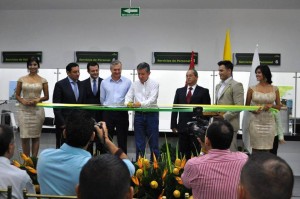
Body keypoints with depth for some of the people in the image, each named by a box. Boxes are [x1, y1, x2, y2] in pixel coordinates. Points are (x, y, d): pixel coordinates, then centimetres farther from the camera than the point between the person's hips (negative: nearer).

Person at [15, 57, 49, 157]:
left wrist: (38, 99, -12)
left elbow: (46, 97, 6)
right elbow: (17, 95, 8)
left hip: (37, 110, 0)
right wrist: (22, 101, -12)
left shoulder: (43, 80, 3)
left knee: (35, 137, 4)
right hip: (24, 110, 0)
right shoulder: (21, 79, 5)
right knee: (24, 136, -1)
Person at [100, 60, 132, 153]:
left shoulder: (127, 82, 1)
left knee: (122, 140, 5)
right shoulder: (104, 82, 6)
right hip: (108, 113, 1)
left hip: (122, 113, -1)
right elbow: (102, 99, 13)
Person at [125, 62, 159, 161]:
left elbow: (152, 99, -15)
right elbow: (128, 96, 3)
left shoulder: (154, 84, -3)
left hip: (151, 115, -3)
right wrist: (128, 103, -21)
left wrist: (141, 104, -33)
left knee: (153, 142, 2)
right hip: (139, 115, 3)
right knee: (139, 143, 8)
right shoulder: (134, 84, 9)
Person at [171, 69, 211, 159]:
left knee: (197, 154, -3)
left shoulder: (204, 91, 3)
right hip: (182, 127, 3)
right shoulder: (179, 91, 13)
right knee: (184, 154, 5)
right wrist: (173, 125, 4)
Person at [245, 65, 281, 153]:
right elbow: (247, 106, 9)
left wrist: (271, 105, -10)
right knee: (255, 149, -1)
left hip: (269, 122, 1)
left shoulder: (274, 89, 5)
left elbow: (279, 107, 11)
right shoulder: (252, 89, 1)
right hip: (256, 122, -1)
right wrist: (253, 110, -12)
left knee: (267, 150, 3)